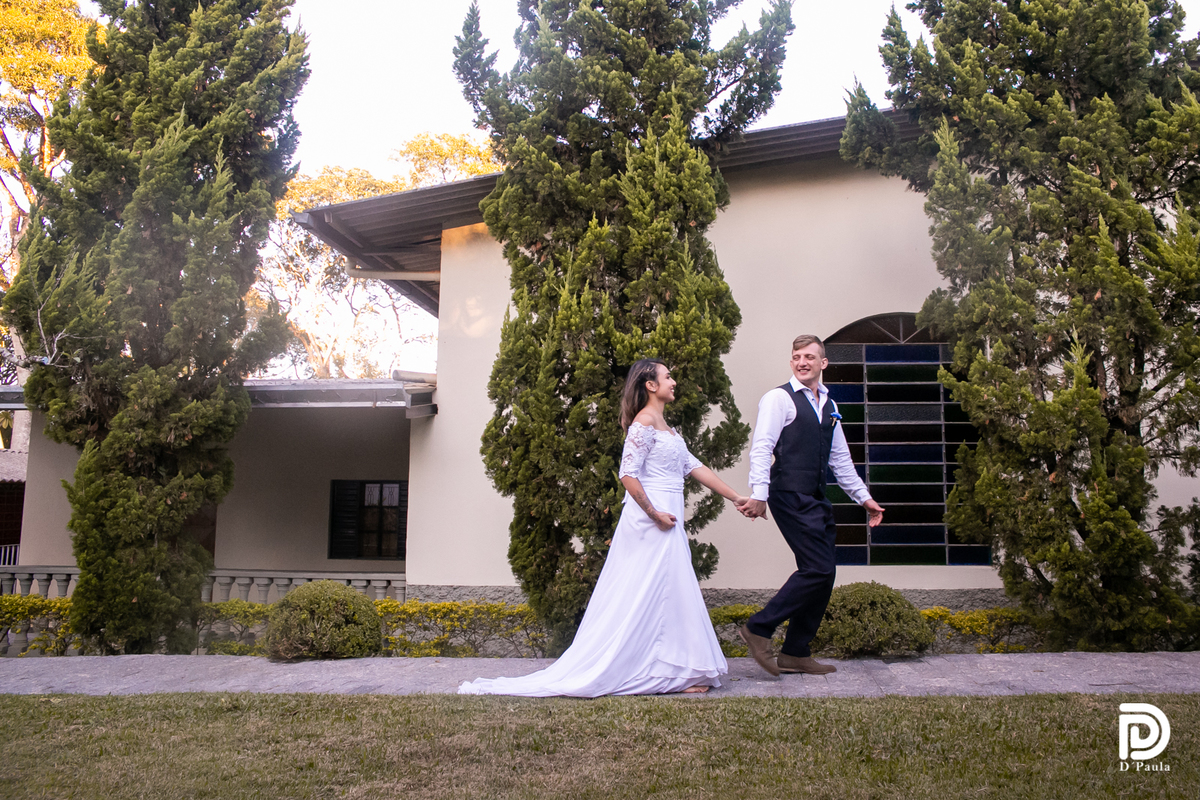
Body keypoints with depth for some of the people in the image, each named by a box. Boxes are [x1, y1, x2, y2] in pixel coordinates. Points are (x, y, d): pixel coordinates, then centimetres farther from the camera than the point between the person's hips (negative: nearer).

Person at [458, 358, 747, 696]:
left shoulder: (664, 427, 19)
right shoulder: (644, 422, -11)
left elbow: (695, 467, 19)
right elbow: (628, 474, -20)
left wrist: (736, 497, 18)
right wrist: (654, 513, -16)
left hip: (665, 524, 10)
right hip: (651, 523, -10)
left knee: (667, 598, 11)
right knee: (644, 598, -2)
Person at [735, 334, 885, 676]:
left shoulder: (828, 405, 19)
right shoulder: (779, 398, -5)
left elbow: (840, 457, 24)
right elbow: (761, 448, -13)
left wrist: (863, 496, 21)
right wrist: (759, 494, -22)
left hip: (817, 500, 8)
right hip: (792, 497, -8)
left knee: (822, 575, 6)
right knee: (818, 569, -15)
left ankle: (796, 653, 15)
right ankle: (759, 628, -5)